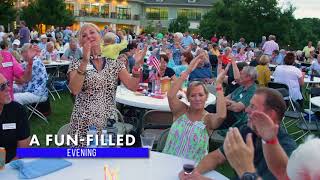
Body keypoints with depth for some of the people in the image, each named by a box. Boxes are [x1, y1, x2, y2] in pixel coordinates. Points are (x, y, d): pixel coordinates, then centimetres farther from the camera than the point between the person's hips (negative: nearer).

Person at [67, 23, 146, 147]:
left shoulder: (114, 62, 5)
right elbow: (74, 90, -18)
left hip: (109, 123, 2)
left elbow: (132, 86, -4)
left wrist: (137, 65, -17)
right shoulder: (77, 63, 0)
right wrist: (84, 62, -26)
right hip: (84, 124, -1)